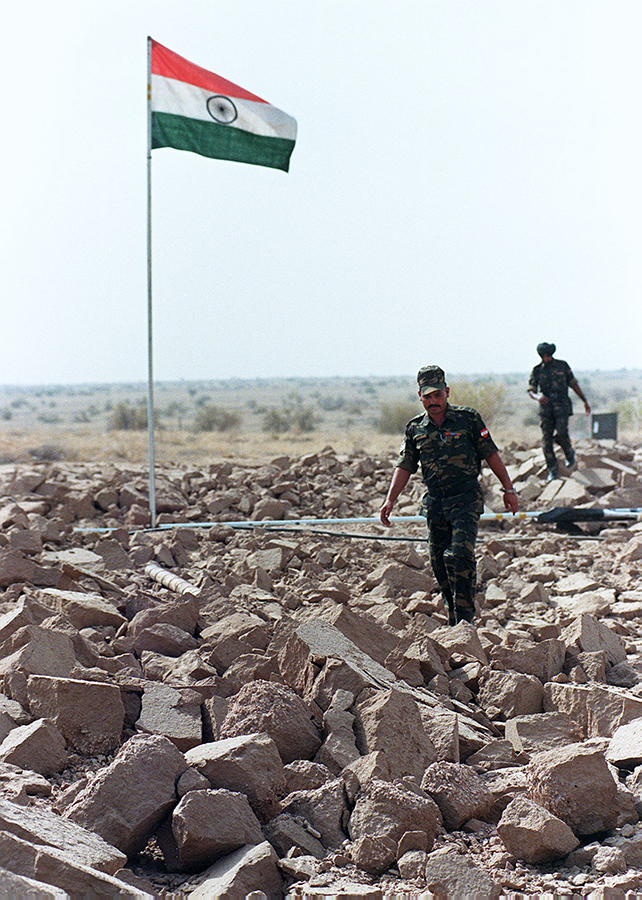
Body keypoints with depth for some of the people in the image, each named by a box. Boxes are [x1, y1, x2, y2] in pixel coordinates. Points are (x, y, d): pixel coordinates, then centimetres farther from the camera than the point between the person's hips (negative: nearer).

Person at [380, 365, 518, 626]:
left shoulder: (468, 418, -1)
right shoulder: (415, 428, 9)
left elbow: (491, 454, 3)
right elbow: (404, 466, 13)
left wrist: (508, 489, 1)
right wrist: (390, 500, 3)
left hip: (466, 499, -4)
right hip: (434, 503, 4)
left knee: (459, 556, -19)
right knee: (439, 564, 5)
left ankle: (465, 619, -14)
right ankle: (454, 620, 19)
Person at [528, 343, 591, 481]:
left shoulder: (562, 366, 5)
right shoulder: (537, 371, 7)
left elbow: (574, 385, 11)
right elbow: (531, 390, 4)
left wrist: (585, 401, 13)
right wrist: (537, 397, -20)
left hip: (561, 406, -2)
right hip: (545, 407, 2)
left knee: (560, 434, -20)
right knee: (547, 438, -4)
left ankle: (570, 453, 11)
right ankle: (552, 470, 4)